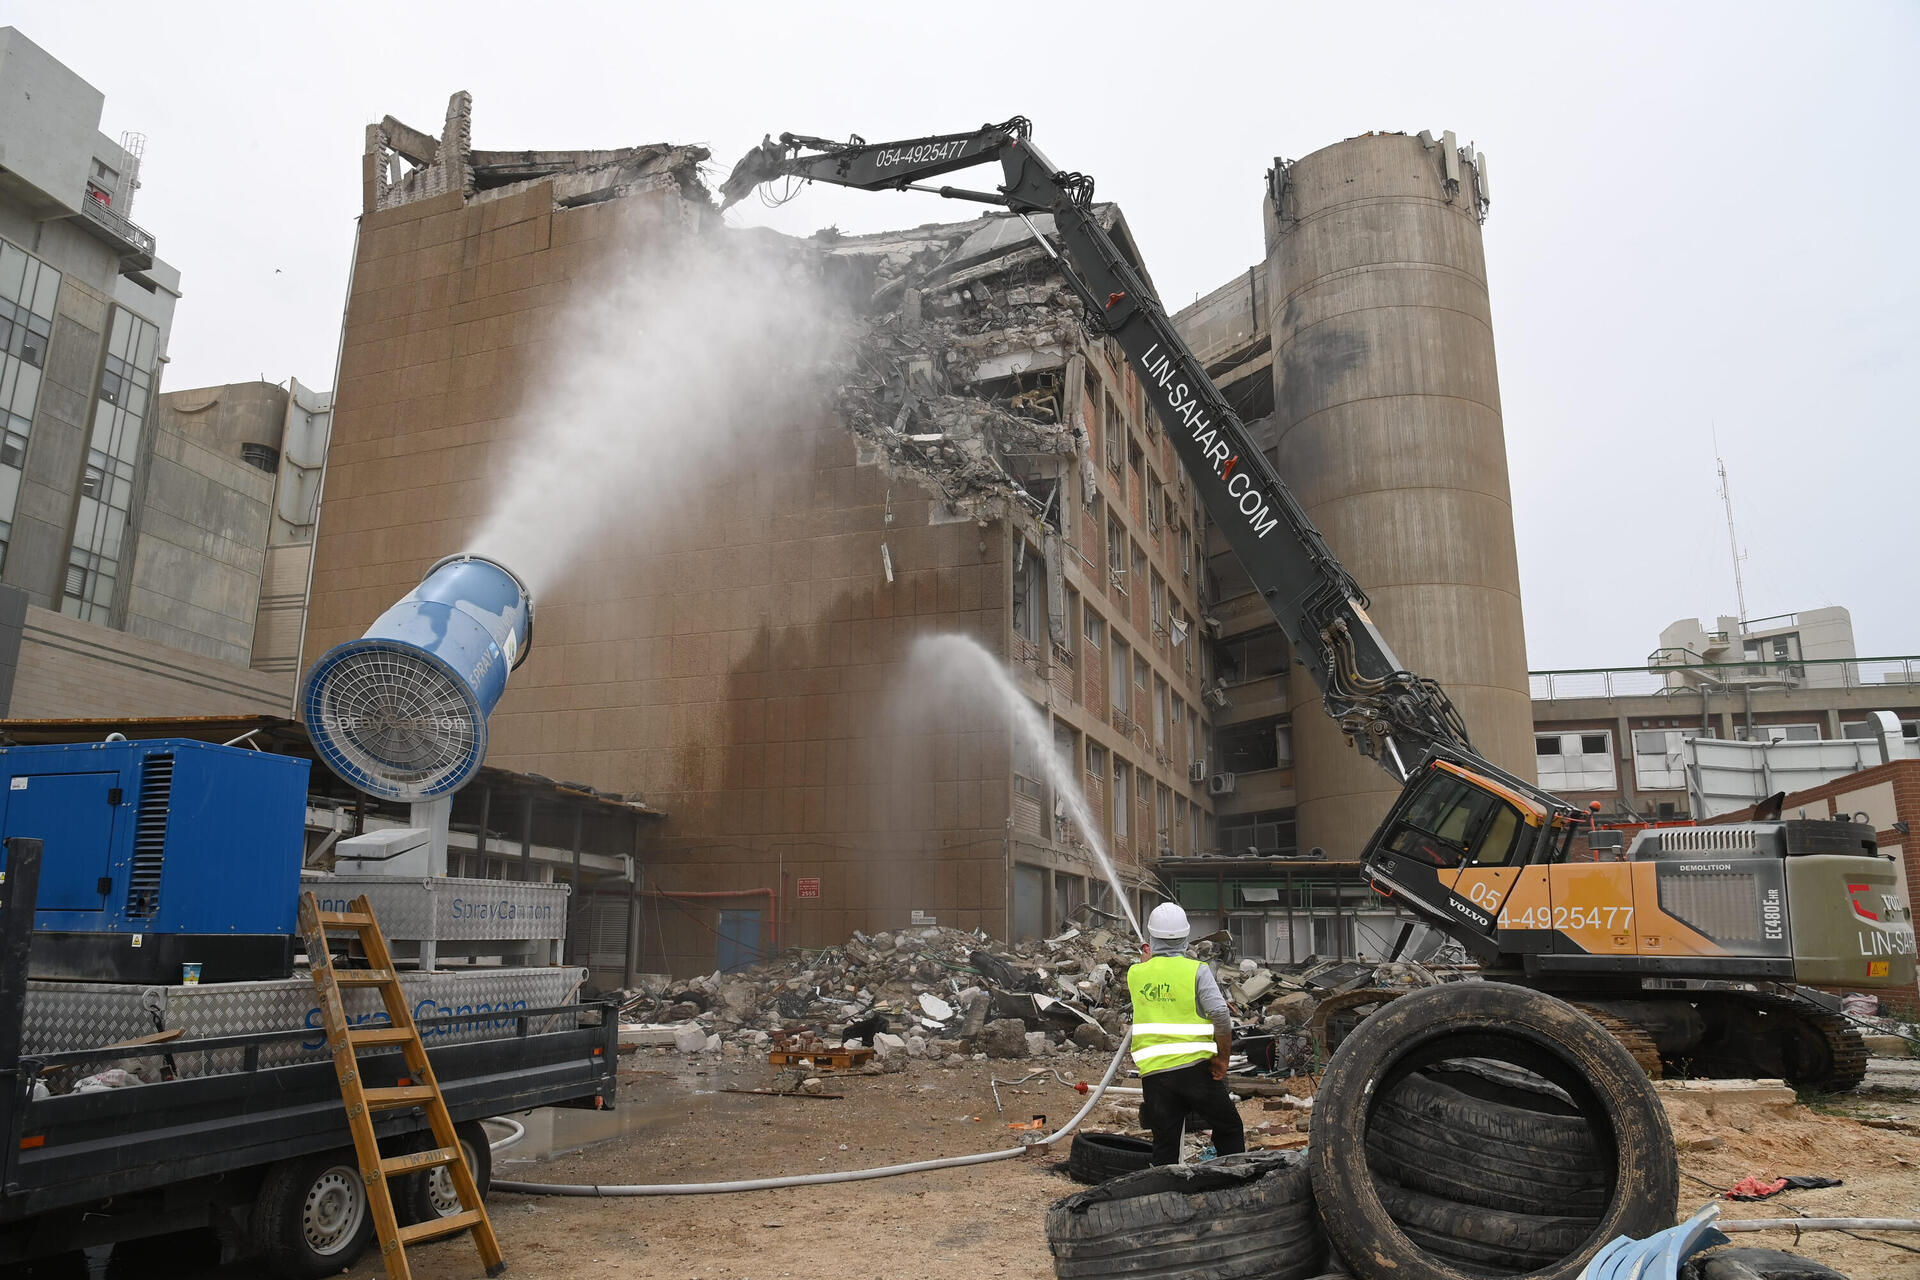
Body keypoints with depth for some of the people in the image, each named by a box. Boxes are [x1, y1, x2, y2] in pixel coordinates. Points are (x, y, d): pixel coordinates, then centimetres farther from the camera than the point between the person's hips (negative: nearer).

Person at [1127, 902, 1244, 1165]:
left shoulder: (1135, 973, 4)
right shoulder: (1197, 970, -6)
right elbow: (1221, 1016, -15)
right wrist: (1222, 1058, -5)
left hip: (1154, 1072, 3)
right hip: (1195, 1067, -2)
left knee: (1165, 1146, 9)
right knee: (1229, 1131, 15)